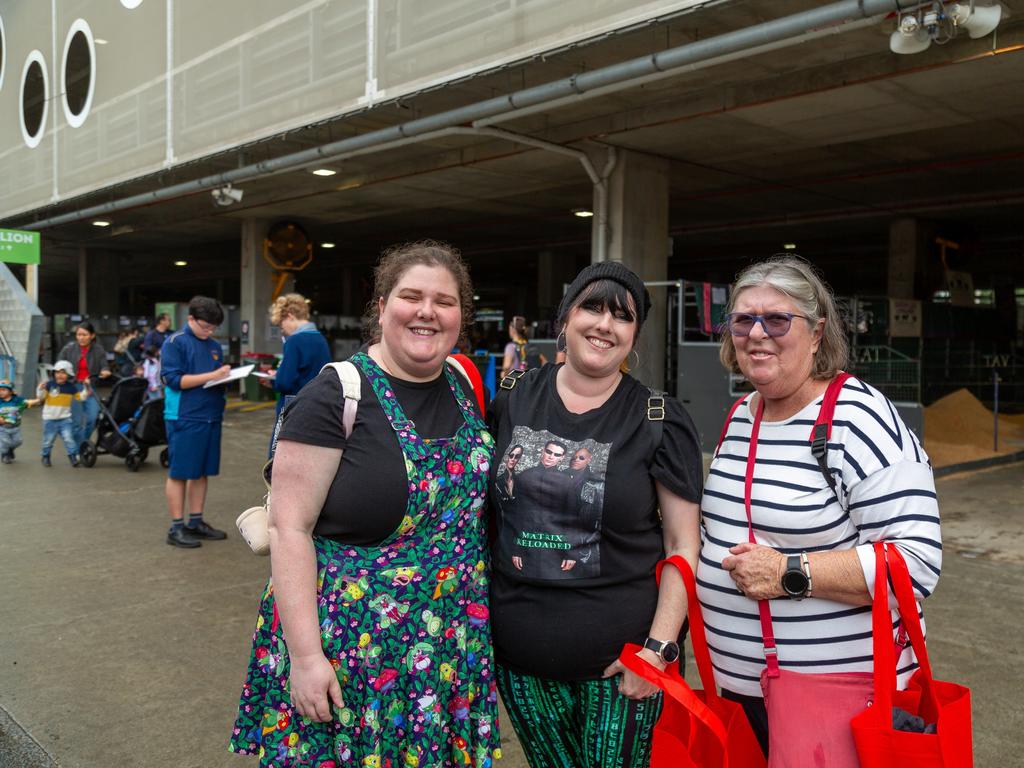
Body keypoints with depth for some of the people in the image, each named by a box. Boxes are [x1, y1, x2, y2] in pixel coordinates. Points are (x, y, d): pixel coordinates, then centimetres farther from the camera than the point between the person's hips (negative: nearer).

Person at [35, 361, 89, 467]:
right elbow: (41, 396, -12)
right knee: (48, 440, 9)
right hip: (50, 418, -1)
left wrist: (86, 387, -4)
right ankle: (46, 457, 29)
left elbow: (81, 397, 8)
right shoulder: (49, 384, -9)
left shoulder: (71, 387, 1)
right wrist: (41, 388, -31)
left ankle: (73, 456, -3)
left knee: (69, 438, -11)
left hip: (65, 418, 1)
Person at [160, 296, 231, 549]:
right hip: (184, 418, -6)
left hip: (211, 417, 7)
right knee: (179, 473, 1)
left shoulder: (214, 346, 14)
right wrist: (211, 375, -19)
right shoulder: (175, 343, -6)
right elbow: (174, 379, -14)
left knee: (202, 472, 12)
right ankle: (177, 528, 8)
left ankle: (196, 522, 22)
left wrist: (226, 376, -3)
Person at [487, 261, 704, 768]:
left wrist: (659, 648, -12)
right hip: (520, 656, 3)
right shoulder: (513, 399, 1)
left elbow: (684, 545, -5)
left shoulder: (659, 421, -6)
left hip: (620, 659, -2)